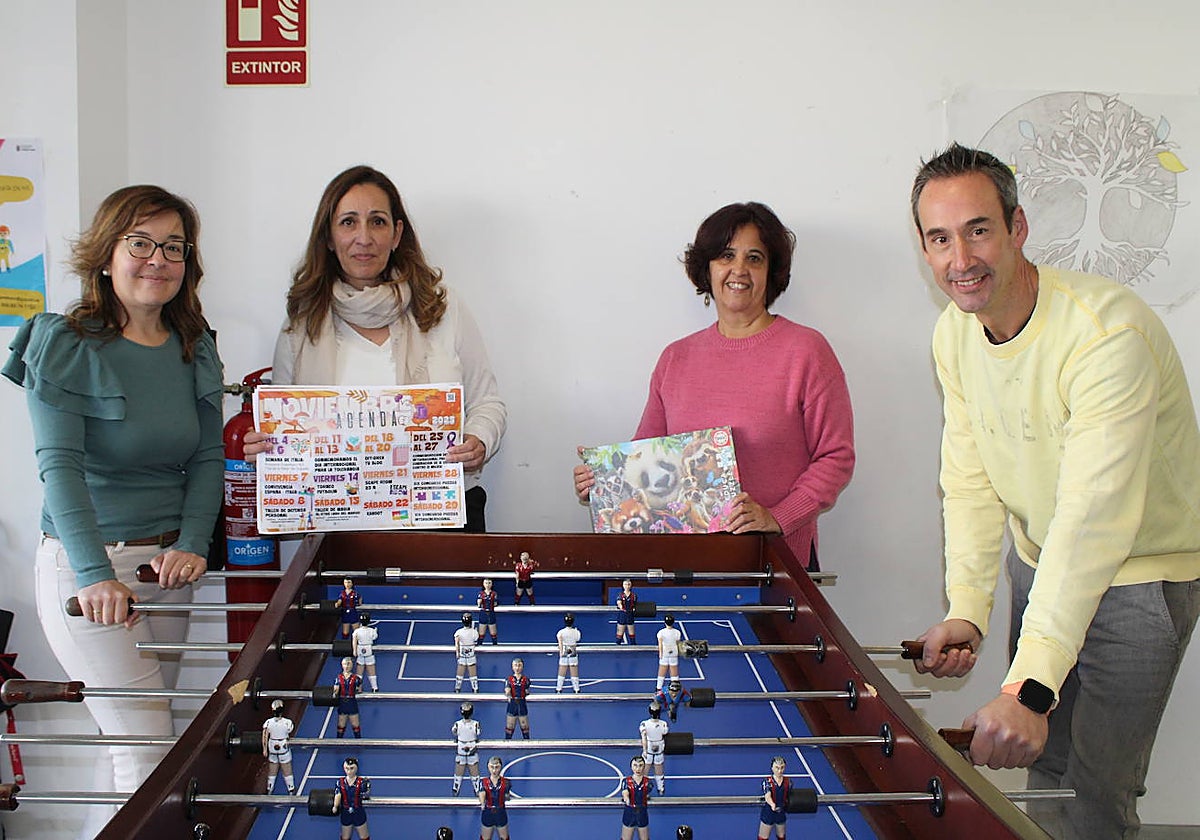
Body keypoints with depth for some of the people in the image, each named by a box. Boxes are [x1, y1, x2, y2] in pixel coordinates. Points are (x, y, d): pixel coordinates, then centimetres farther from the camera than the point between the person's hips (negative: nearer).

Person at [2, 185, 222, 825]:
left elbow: (207, 458, 7)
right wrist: (96, 575, -28)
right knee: (149, 752, -8)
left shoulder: (194, 349, 8)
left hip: (167, 565, 5)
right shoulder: (65, 346, -9)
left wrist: (192, 544, -8)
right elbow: (60, 466, -17)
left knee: (128, 739, 11)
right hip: (83, 569, -5)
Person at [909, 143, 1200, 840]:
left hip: (1139, 572, -6)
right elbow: (970, 483, -2)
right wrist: (966, 610, -16)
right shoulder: (954, 333, -6)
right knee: (1041, 764, 17)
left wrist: (1031, 684, -45)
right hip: (1039, 565, 6)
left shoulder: (1109, 332, -32)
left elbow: (1094, 517, -39)